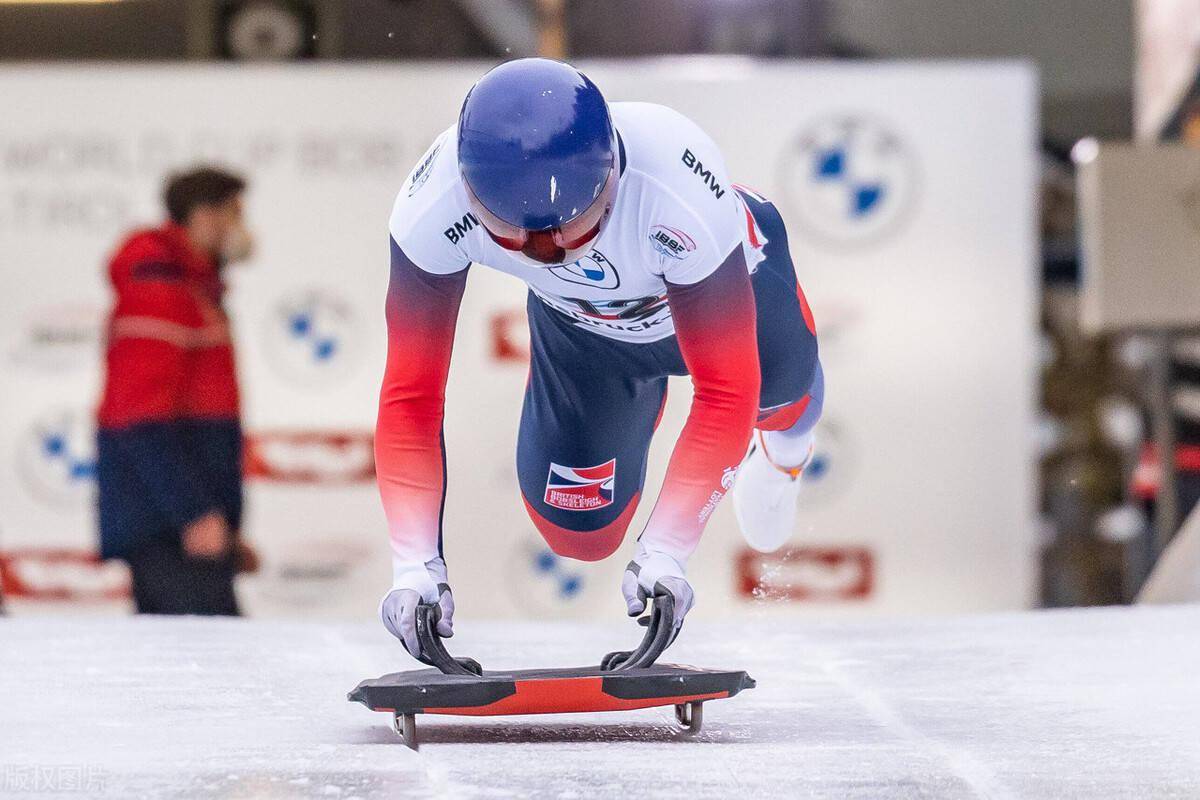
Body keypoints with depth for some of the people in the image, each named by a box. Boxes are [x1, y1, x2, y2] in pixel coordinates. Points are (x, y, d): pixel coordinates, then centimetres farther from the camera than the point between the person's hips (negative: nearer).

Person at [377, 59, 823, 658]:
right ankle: (642, 398, 35)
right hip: (579, 319, 0)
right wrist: (415, 565, -45)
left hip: (722, 282, 0)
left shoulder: (680, 196, -48)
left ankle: (782, 447, 23)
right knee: (580, 536, -1)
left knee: (776, 385, -17)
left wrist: (664, 554, -48)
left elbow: (725, 391, -41)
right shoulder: (432, 204, -41)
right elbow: (410, 395, -35)